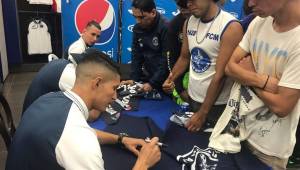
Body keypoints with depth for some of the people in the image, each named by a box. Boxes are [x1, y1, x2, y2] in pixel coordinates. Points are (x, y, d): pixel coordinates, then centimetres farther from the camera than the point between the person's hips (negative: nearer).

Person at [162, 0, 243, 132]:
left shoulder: (231, 27, -18)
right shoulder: (189, 22, 2)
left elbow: (220, 75, -20)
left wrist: (203, 113, -16)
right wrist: (171, 78, -6)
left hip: (217, 104, -5)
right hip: (192, 98, 6)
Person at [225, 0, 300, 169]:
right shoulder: (258, 23, -6)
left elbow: (281, 106, -25)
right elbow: (230, 67, -5)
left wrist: (247, 73, -13)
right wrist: (262, 80, -22)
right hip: (240, 124, 5)